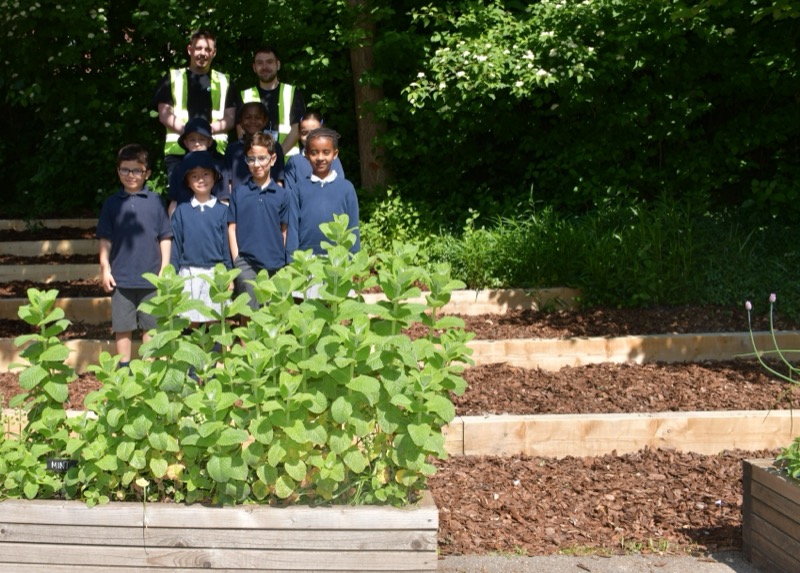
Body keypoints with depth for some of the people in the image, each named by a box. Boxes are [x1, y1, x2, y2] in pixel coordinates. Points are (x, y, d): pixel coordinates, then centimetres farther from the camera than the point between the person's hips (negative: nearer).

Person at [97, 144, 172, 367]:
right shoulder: (112, 203, 4)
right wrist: (105, 267, 1)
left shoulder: (155, 201, 2)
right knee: (122, 327, 7)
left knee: (150, 325, 7)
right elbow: (105, 239, 8)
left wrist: (164, 269, -1)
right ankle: (124, 370, 18)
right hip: (121, 276, 1)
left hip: (151, 276, -1)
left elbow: (165, 238, 3)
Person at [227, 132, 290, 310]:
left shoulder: (282, 194, 5)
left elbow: (284, 230, 7)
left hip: (276, 266, 1)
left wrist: (285, 262, 2)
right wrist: (236, 261, -2)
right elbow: (232, 228, 4)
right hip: (247, 264, -1)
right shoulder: (239, 192, 4)